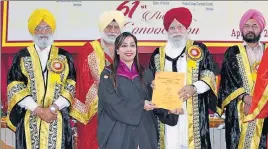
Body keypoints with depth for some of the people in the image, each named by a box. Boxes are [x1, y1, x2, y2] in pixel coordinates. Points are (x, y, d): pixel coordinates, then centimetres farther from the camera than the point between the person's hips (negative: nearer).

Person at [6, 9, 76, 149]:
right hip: (29, 120, 0)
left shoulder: (64, 56, 9)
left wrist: (53, 108, -12)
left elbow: (72, 87, 2)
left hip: (58, 120, 0)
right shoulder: (22, 56, 6)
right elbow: (15, 88, -1)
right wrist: (39, 110, -10)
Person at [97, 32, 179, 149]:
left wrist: (167, 110, -13)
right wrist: (140, 105, -15)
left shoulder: (146, 74, 11)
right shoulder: (108, 74, 0)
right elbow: (111, 102, -11)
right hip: (118, 132, -3)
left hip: (144, 132, 3)